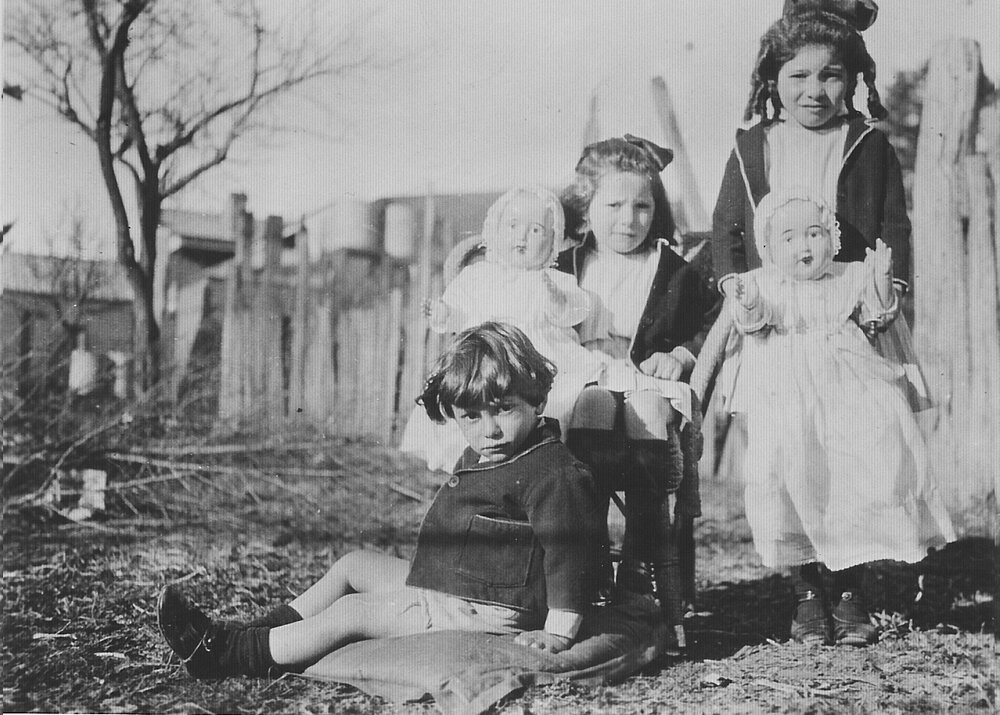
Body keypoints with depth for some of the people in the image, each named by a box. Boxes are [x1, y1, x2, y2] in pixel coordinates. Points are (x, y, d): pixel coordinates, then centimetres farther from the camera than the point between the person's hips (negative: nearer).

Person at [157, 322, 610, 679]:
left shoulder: (552, 473, -21)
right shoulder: (480, 458, 12)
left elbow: (569, 545, -27)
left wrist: (559, 632, -29)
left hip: (488, 613, -10)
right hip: (443, 588, 10)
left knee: (351, 612, -13)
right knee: (354, 565, 16)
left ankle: (229, 655, -7)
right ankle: (262, 629, 18)